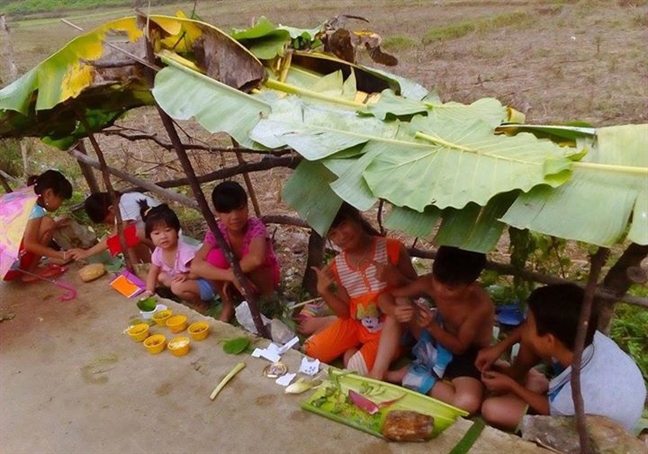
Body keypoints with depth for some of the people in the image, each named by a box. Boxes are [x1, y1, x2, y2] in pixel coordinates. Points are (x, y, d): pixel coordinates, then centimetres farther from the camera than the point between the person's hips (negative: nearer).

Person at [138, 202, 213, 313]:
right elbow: (153, 273, 5)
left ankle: (199, 303, -2)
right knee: (161, 277, 2)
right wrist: (149, 291, -7)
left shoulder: (185, 251, -29)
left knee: (178, 287, -31)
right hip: (185, 282, 9)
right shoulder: (158, 252, -6)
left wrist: (187, 276, -33)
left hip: (204, 285, -9)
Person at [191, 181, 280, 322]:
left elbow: (256, 258, -51)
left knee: (249, 254, -35)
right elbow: (196, 265, -34)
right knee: (215, 256, -27)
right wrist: (231, 276, -44)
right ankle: (228, 305, -4)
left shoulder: (255, 226, -31)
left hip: (264, 276, -3)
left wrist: (233, 272, -34)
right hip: (234, 279, 3)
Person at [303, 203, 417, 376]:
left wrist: (396, 278, -31)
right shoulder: (337, 267, -4)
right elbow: (345, 313, 0)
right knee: (313, 350, -1)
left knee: (357, 369, -19)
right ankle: (353, 348, 17)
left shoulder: (391, 248, -17)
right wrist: (324, 292, -15)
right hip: (355, 324, 5)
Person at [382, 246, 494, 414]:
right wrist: (395, 310, -38)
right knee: (401, 307, -19)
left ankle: (408, 374, -14)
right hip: (439, 341, 4)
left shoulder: (481, 306, -32)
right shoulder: (431, 283, -21)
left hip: (467, 354, -3)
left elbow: (459, 347, -21)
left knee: (468, 403, -33)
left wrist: (432, 326, -37)